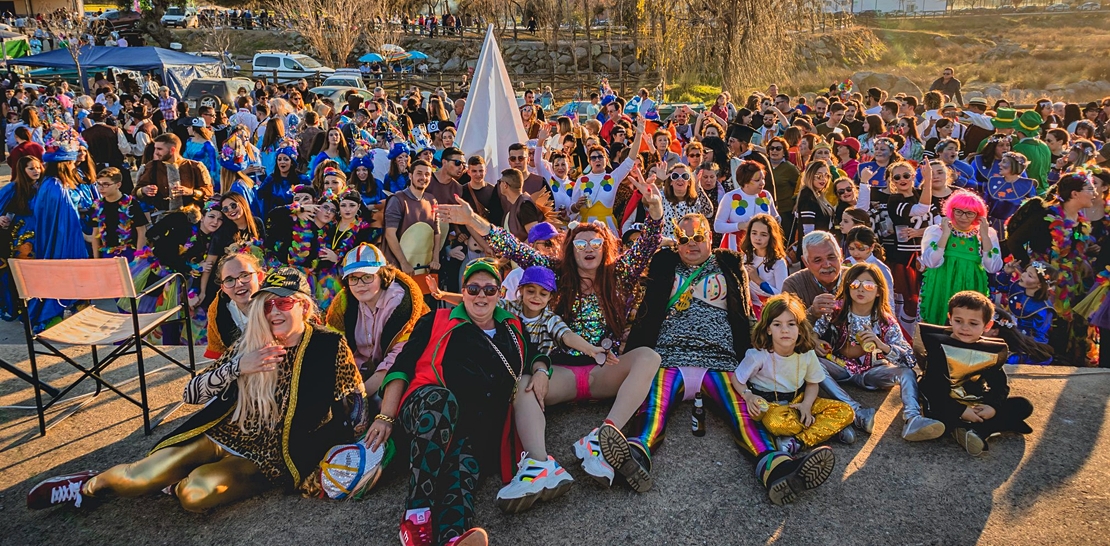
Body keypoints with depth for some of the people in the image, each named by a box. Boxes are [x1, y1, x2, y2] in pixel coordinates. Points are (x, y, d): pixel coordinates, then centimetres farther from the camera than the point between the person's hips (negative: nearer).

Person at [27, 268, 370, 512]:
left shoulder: (329, 346, -9)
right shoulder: (250, 344, 0)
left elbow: (356, 405, -5)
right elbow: (191, 394, -2)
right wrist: (237, 367, -19)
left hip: (265, 455, -3)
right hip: (222, 434, 3)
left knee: (195, 494, -29)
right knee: (136, 479, -13)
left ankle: (172, 485, 5)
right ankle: (90, 485, 19)